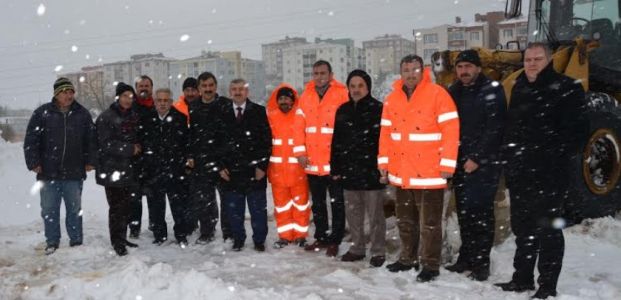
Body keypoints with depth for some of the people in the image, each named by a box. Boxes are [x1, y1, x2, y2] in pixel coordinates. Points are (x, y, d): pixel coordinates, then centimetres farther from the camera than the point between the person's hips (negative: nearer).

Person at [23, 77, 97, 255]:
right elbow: (31, 140, -2)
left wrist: (90, 161, 1)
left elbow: (91, 140, 7)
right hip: (48, 173, -1)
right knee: (49, 210, 7)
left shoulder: (82, 114, 4)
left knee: (75, 209, 11)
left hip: (74, 173, 1)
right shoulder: (42, 113, -2)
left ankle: (76, 241, 22)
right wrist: (33, 163, -7)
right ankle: (52, 242, 20)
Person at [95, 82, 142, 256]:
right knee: (116, 207, -3)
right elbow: (106, 144, -15)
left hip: (130, 170, 6)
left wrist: (138, 148, 2)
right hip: (113, 170, -6)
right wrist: (130, 149, -14)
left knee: (126, 206, 10)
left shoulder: (134, 116, 13)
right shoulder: (106, 118, -8)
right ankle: (117, 242, 6)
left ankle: (122, 238, 22)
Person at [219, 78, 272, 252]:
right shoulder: (222, 114, 8)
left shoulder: (259, 112, 1)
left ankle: (259, 240, 18)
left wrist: (263, 166, -7)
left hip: (254, 170, -2)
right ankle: (238, 239, 22)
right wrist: (220, 166, 2)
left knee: (258, 209, 5)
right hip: (230, 171, 2)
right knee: (234, 209, 8)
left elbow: (267, 140, -2)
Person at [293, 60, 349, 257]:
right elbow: (299, 126, 6)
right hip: (312, 162, 5)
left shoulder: (342, 95, -7)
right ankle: (321, 237, 28)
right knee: (317, 203, 15)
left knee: (337, 203, 5)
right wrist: (300, 152, -2)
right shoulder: (306, 96, 7)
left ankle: (335, 240, 14)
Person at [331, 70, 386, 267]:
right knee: (352, 213, 14)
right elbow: (336, 141, 14)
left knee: (375, 214, 2)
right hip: (349, 171, 6)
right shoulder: (343, 110, 11)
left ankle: (378, 251, 13)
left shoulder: (378, 109, -5)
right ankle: (357, 248, 27)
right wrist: (335, 168, 10)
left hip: (371, 171, -6)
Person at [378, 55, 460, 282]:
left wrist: (447, 164, -15)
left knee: (429, 223, 4)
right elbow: (386, 132, 11)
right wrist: (384, 163, 8)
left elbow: (451, 131, -13)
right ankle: (408, 258, 32)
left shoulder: (437, 94, -9)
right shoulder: (392, 99, 7)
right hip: (400, 173, 6)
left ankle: (430, 265, 16)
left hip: (430, 173, -5)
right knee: (405, 220, 17)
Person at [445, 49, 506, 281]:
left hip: (484, 163, -6)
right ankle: (466, 257, 20)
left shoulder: (492, 91, -6)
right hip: (460, 162, 6)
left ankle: (481, 262, 1)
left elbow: (494, 129, -13)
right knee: (464, 210, 10)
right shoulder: (454, 92, 13)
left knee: (480, 211, -6)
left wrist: (477, 158, -16)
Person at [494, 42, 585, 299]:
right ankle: (522, 278, 27)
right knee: (522, 227, 15)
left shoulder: (565, 89, -6)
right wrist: (508, 158, 13)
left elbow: (574, 129, -12)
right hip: (519, 173, 7)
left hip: (548, 174, -7)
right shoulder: (520, 88, 15)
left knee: (547, 229, -1)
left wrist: (558, 160, -17)